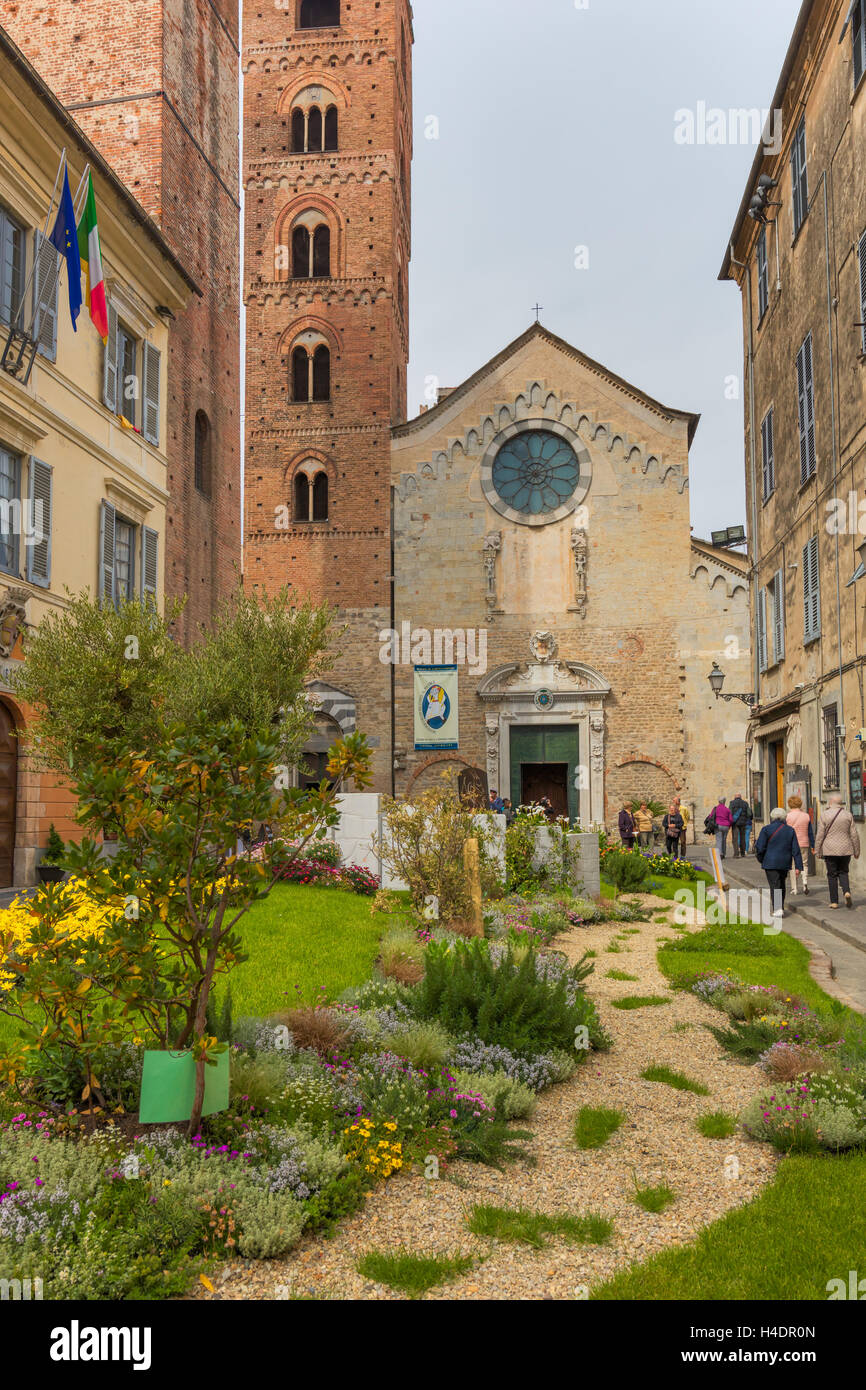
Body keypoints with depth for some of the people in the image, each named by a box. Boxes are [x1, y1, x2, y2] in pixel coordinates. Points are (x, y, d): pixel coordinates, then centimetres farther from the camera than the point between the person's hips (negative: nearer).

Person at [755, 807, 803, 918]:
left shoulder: (766, 829, -7)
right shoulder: (790, 830, 3)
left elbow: (760, 847, -9)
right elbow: (795, 850, 1)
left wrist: (761, 859, 9)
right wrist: (798, 866, 2)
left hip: (771, 863, -4)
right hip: (785, 863, 4)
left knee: (775, 886, -4)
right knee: (782, 885, 18)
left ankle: (778, 909, -17)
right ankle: (781, 908, 22)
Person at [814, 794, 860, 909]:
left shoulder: (825, 815, -5)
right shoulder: (848, 815, 1)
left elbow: (820, 835, -5)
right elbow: (854, 835, 2)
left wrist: (818, 851, 3)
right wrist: (856, 851, 10)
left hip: (830, 850, -2)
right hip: (845, 850, 2)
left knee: (832, 875, 6)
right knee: (843, 872, 15)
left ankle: (834, 902, 5)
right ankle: (847, 891, -10)